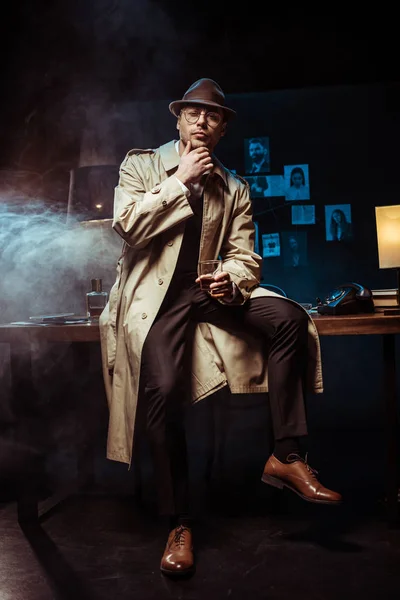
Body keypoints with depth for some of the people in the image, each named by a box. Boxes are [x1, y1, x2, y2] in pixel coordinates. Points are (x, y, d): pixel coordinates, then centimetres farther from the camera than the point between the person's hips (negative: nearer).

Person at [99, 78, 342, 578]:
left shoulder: (234, 187, 15)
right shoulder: (140, 165, 8)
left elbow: (245, 256, 8)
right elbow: (128, 224, -9)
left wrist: (231, 279, -15)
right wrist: (182, 179, -8)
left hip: (209, 291, 4)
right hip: (155, 295, -3)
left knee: (288, 316, -23)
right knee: (163, 388, -28)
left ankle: (286, 456, -15)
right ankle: (178, 525, -11)